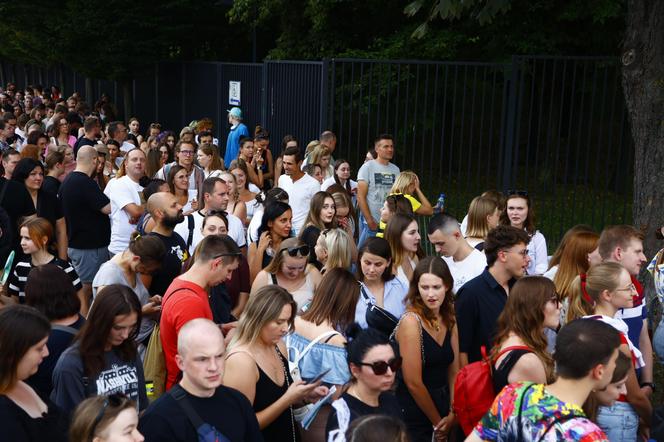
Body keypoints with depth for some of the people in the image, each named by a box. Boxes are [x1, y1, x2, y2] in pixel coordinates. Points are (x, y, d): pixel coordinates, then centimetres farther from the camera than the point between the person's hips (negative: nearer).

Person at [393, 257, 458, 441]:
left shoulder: (449, 320, 1)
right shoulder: (411, 321, -19)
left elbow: (454, 372, 6)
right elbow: (413, 383, -18)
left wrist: (452, 414, -4)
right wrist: (437, 422, -9)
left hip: (443, 402, 6)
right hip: (414, 418, -6)